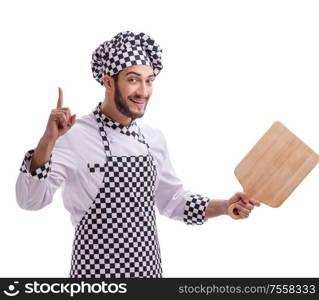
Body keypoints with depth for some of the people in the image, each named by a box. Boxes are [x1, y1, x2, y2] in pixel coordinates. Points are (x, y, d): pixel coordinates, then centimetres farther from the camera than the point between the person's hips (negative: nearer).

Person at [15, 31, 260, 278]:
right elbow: (31, 199, -21)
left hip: (147, 265, 6)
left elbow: (172, 200, 14)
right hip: (96, 267, -5)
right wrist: (47, 141, -34)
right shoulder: (75, 136, -14)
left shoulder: (153, 138, 4)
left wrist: (226, 206, 2)